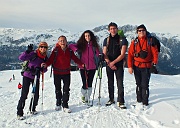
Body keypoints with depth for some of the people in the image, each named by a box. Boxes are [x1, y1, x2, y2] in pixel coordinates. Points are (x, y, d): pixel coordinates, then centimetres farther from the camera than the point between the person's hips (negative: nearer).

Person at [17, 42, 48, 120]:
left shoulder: (45, 58, 3)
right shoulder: (33, 54, -14)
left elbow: (45, 69, 6)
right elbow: (21, 58, -23)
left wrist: (41, 69, -16)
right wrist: (28, 51, -34)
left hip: (36, 77, 5)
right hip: (27, 76, -5)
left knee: (36, 95, 7)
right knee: (24, 95, -7)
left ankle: (32, 109, 30)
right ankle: (19, 113, 2)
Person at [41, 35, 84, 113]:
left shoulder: (69, 51, 2)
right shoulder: (55, 50, -7)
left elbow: (75, 58, 5)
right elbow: (51, 59, -10)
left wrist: (81, 64, -7)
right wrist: (46, 64, -28)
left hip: (66, 72, 2)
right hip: (57, 72, -1)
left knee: (66, 89, 1)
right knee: (57, 89, 13)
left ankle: (65, 105, 10)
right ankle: (58, 104, 30)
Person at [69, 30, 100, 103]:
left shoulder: (94, 45, 4)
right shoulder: (81, 45, -1)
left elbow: (98, 54, 6)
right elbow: (70, 46, -6)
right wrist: (76, 49, -24)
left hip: (92, 67, 2)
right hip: (83, 67, -1)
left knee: (89, 84, 6)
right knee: (85, 84, 0)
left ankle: (87, 98, 23)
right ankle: (83, 95, 30)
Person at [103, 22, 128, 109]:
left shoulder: (122, 40, -2)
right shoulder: (106, 40, 8)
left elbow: (122, 54, -9)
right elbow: (104, 54, 3)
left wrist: (113, 62, -13)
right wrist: (109, 63, -11)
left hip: (119, 65, -3)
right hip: (109, 65, 3)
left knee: (120, 84, -5)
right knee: (110, 83, 12)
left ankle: (120, 102, 2)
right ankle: (111, 99, 25)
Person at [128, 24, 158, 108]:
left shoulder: (150, 42, 0)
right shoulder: (134, 42, 4)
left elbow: (155, 52, 0)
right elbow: (130, 54, 1)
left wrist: (154, 62, -11)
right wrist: (130, 66, -5)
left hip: (146, 67, -2)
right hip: (136, 67, 2)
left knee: (145, 85, -4)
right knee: (139, 84, 12)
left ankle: (145, 103, 6)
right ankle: (139, 101, 24)